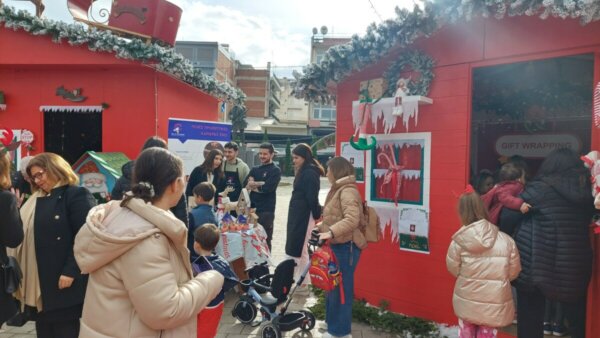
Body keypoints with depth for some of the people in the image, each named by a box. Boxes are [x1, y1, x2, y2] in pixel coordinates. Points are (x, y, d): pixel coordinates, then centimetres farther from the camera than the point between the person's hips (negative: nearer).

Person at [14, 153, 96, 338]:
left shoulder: (77, 195, -9)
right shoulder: (37, 199, 15)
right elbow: (25, 234, 16)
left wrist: (70, 272, -22)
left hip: (63, 282, -7)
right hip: (38, 283, 7)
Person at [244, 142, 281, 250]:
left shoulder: (275, 170, -3)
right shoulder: (255, 170, 15)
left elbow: (267, 188, -16)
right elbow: (245, 185, 2)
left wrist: (253, 185, -2)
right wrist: (261, 184, -14)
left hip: (266, 210, -5)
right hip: (253, 208, 5)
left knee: (265, 239, 4)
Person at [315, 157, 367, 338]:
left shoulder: (348, 191, -18)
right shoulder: (338, 189, 15)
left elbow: (352, 219, -31)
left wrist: (331, 232, -37)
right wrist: (322, 226, 12)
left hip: (346, 246, -10)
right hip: (338, 244, 10)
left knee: (341, 287, 0)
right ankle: (332, 321, 34)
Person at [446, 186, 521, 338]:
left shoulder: (459, 241, -14)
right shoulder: (506, 241, -11)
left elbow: (453, 269, -3)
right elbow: (513, 272, -1)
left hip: (466, 302, 0)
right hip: (494, 305, 0)